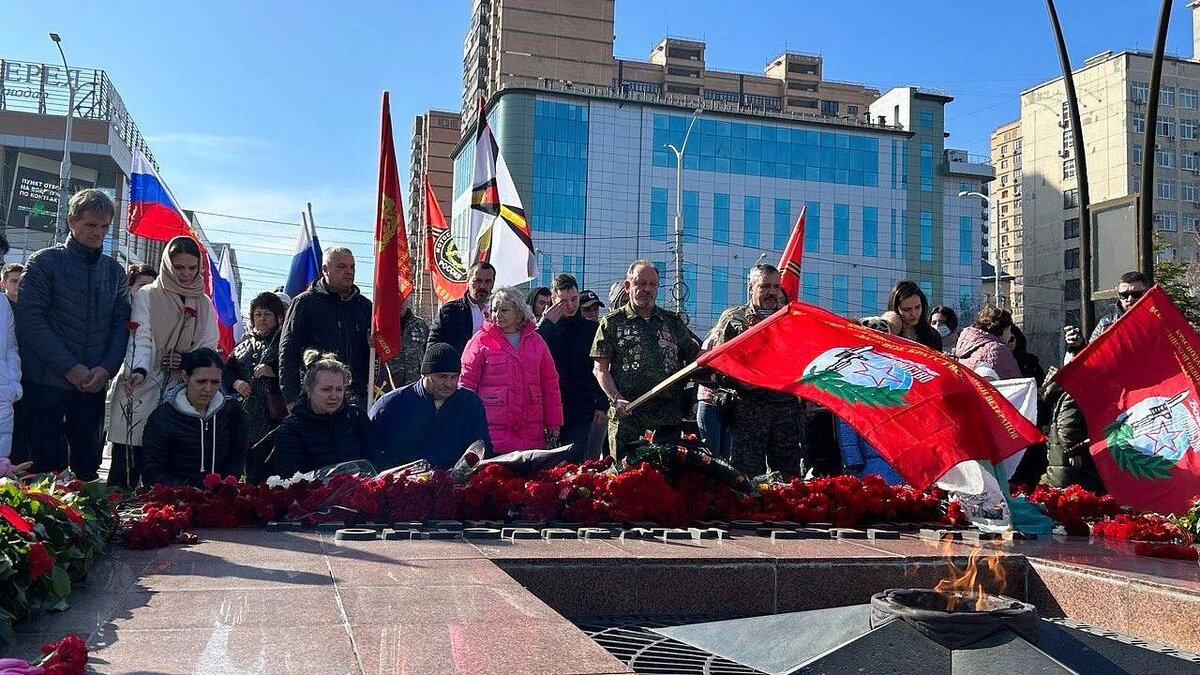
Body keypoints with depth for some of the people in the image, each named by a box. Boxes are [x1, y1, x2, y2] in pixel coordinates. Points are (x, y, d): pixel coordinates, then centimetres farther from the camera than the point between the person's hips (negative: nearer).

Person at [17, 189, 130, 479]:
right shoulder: (44, 262, -1)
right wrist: (70, 367, -15)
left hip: (93, 386, 4)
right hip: (45, 383, -4)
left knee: (87, 466, 8)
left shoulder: (114, 271, 12)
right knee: (47, 467, -1)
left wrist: (106, 368, -8)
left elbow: (121, 323, 8)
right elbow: (30, 320, -10)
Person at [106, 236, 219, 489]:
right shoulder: (147, 296, 3)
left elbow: (209, 347, 13)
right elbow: (140, 338, -11)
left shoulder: (204, 304, 15)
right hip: (141, 390, -3)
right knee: (127, 466, -4)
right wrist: (138, 370, -29)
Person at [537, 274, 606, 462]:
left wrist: (601, 405, 3)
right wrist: (546, 322, -11)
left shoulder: (592, 329, 9)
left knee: (576, 461, -2)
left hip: (581, 410, 0)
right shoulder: (545, 328, 8)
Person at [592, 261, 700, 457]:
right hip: (626, 413, -2)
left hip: (669, 414, 3)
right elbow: (600, 368, 2)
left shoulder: (673, 321, 17)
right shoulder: (613, 322, 8)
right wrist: (616, 399, -12)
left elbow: (694, 357, 19)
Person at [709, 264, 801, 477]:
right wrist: (738, 380, -12)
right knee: (748, 474, -3)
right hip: (748, 408, -3)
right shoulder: (733, 318, 6)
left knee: (789, 475, 6)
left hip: (787, 406, 3)